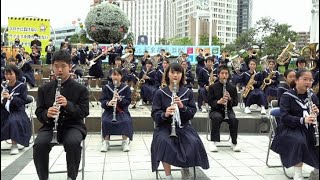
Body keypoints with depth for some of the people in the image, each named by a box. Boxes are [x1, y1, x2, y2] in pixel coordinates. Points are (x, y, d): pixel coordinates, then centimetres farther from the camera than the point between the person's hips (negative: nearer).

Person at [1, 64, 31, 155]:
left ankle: (14, 145, -19)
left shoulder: (22, 86, -2)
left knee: (13, 121, -35)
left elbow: (23, 102, -12)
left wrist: (10, 97, -28)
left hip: (17, 112, -3)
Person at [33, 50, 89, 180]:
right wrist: (47, 114, -20)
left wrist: (68, 104, -23)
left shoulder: (80, 89, 1)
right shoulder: (44, 89, 8)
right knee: (39, 144, -29)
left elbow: (84, 112, -5)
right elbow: (39, 112, 5)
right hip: (49, 125, 2)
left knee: (73, 143, -34)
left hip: (73, 125, -2)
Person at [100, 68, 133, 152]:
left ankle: (125, 142, -17)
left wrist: (120, 99, -23)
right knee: (105, 121, -29)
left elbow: (128, 101, -2)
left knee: (127, 121, -30)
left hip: (122, 111, 0)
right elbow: (102, 101, 0)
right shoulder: (106, 87, 5)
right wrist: (108, 103, -24)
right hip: (109, 110, 1)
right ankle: (106, 142, -15)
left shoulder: (126, 87, 3)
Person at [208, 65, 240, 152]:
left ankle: (234, 143, -11)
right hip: (216, 110, -2)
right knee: (217, 118, -35)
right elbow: (209, 102, -3)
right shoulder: (212, 87, 0)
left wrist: (230, 99, -16)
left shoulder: (232, 87, 5)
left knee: (234, 119, -29)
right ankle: (214, 142, -24)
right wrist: (218, 102, -22)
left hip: (228, 110, 2)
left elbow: (235, 103, 5)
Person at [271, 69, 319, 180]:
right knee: (300, 141, -34)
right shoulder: (287, 96, -7)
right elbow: (284, 117, -17)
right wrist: (302, 120, -32)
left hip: (309, 129, 5)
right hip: (290, 128, -5)